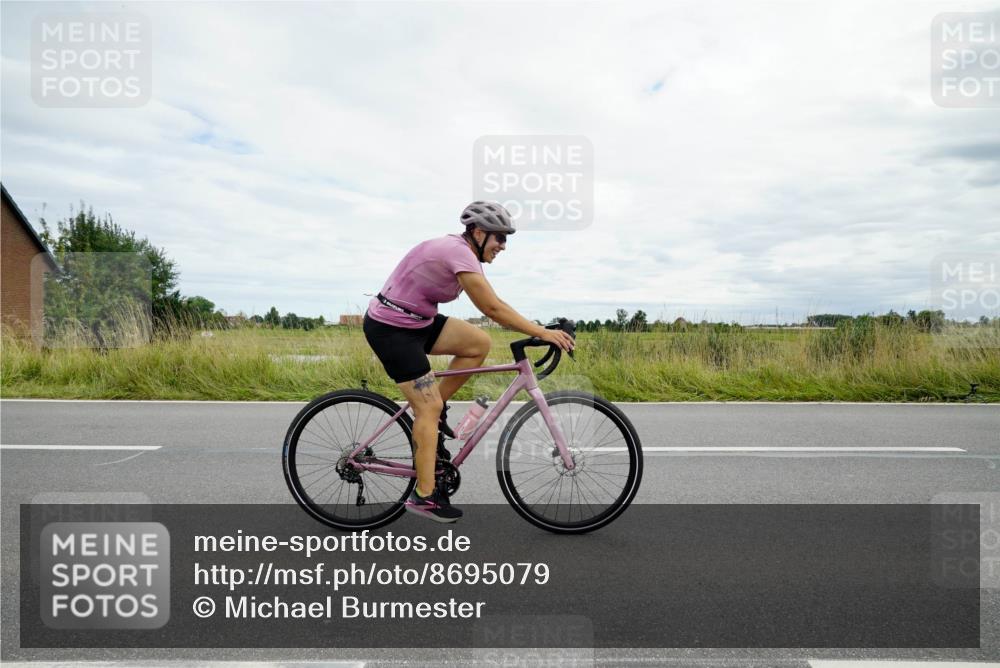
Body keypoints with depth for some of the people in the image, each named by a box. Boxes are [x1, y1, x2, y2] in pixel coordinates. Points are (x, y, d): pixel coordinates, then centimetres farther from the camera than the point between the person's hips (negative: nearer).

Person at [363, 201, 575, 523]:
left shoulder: (459, 249, 9)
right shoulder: (459, 253, -21)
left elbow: (492, 303, 13)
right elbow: (492, 308, -26)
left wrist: (536, 330, 8)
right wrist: (543, 333, -22)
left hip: (415, 321, 9)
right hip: (391, 329, -9)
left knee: (479, 343, 0)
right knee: (430, 407, -7)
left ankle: (432, 411, 11)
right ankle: (423, 496, 3)